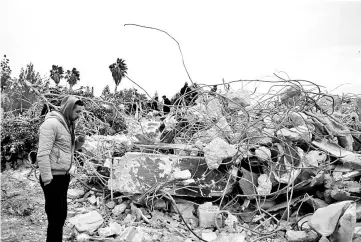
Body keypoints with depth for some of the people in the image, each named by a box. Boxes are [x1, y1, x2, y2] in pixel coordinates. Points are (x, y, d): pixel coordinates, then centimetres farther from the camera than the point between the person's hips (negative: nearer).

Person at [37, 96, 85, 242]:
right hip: (53, 178, -9)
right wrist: (47, 179, -22)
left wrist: (78, 143, 1)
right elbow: (42, 154, -21)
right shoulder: (51, 123, -16)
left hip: (64, 176, 9)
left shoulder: (68, 125, 12)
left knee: (62, 215, 17)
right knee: (56, 218, -2)